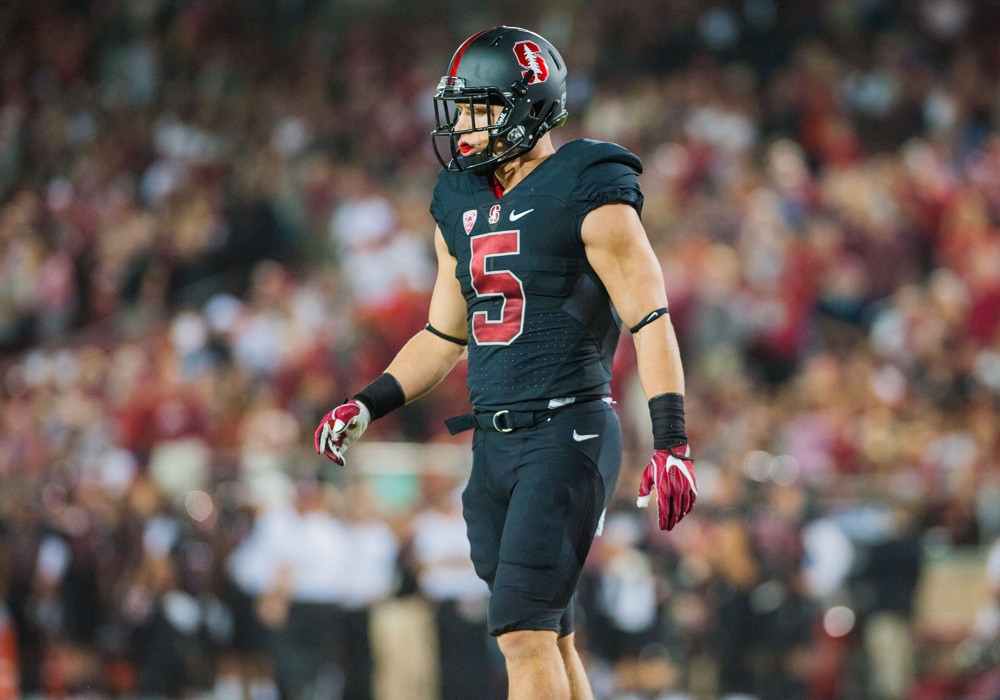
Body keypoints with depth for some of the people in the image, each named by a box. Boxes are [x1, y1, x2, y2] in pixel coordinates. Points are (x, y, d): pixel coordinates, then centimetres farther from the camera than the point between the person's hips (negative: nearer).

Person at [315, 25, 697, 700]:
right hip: (496, 441, 8)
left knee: (523, 629, -14)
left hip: (568, 434, -8)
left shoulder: (588, 196, -10)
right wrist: (367, 406, 11)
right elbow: (444, 337, 22)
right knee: (544, 637, 10)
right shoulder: (461, 205, 13)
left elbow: (652, 321, -12)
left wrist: (672, 441, -18)